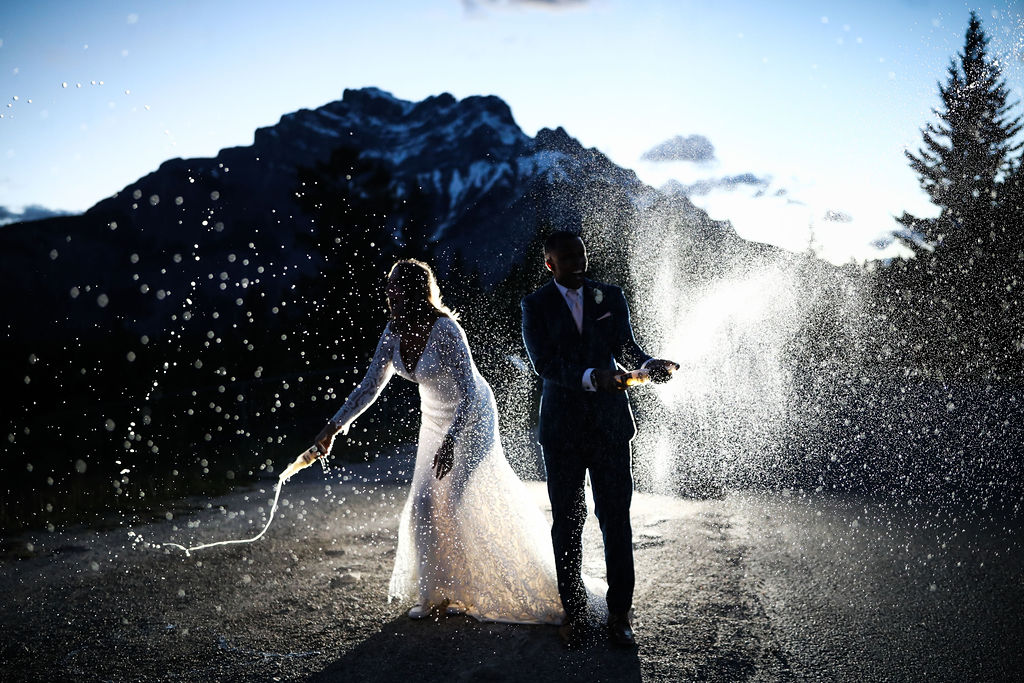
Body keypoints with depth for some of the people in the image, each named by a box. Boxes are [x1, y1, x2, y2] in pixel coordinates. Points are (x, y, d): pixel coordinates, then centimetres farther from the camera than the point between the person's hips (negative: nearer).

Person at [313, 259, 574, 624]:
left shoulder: (445, 330, -29)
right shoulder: (394, 332, -8)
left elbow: (469, 393, -30)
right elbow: (370, 386, 0)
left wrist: (450, 441, -39)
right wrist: (334, 426, -4)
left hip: (472, 418, -7)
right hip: (435, 421, 7)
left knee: (460, 504, -6)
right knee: (424, 505, 5)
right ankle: (435, 593, 21)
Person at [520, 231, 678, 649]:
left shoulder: (610, 297, 7)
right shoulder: (536, 305, -1)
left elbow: (625, 346, 0)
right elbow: (544, 364, -12)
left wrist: (648, 364, -23)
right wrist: (591, 377, -29)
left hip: (610, 422, 1)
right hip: (562, 426, -1)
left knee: (616, 517, 1)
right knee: (567, 522, 7)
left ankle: (619, 613, 10)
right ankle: (573, 612, 19)